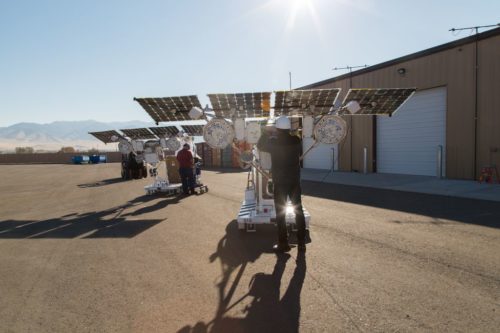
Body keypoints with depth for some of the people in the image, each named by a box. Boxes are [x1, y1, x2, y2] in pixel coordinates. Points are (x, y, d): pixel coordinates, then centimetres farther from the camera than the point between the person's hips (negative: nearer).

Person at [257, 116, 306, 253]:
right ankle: (301, 243, 14)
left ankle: (283, 244, 9)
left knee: (281, 213, 6)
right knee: (298, 211, 11)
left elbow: (260, 146, 9)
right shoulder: (296, 140, -2)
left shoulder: (273, 141, -10)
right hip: (295, 181, 3)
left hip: (280, 182, -3)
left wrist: (266, 132, 18)